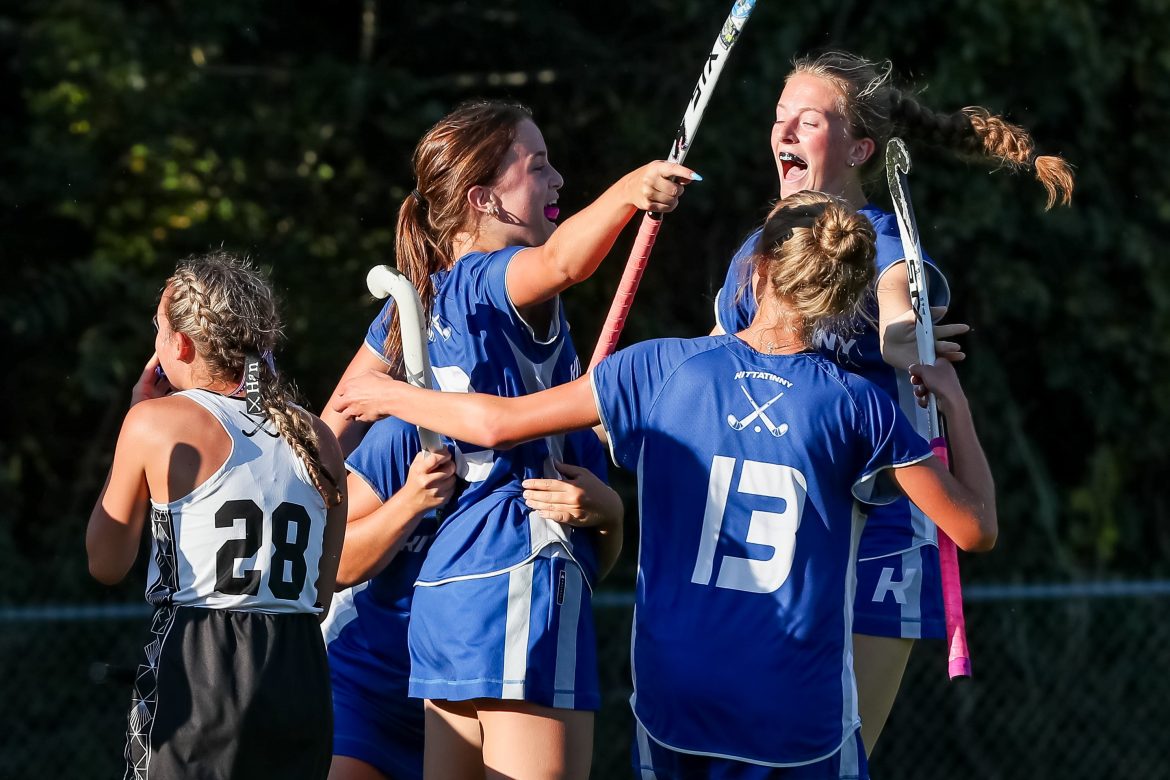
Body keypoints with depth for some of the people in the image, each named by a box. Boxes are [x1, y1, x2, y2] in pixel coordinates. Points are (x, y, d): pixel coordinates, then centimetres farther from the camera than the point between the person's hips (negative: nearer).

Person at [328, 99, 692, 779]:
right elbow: (563, 260, -34)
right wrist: (628, 192, -49)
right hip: (525, 567, -9)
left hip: (445, 582, 10)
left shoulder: (417, 298, 16)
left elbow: (338, 424, 25)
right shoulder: (493, 280, -9)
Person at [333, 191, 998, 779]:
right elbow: (975, 529, -2)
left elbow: (500, 423, 0)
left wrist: (392, 397, 18)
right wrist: (957, 404, 12)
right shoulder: (861, 407, -7)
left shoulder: (666, 369, -3)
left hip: (673, 713, 2)